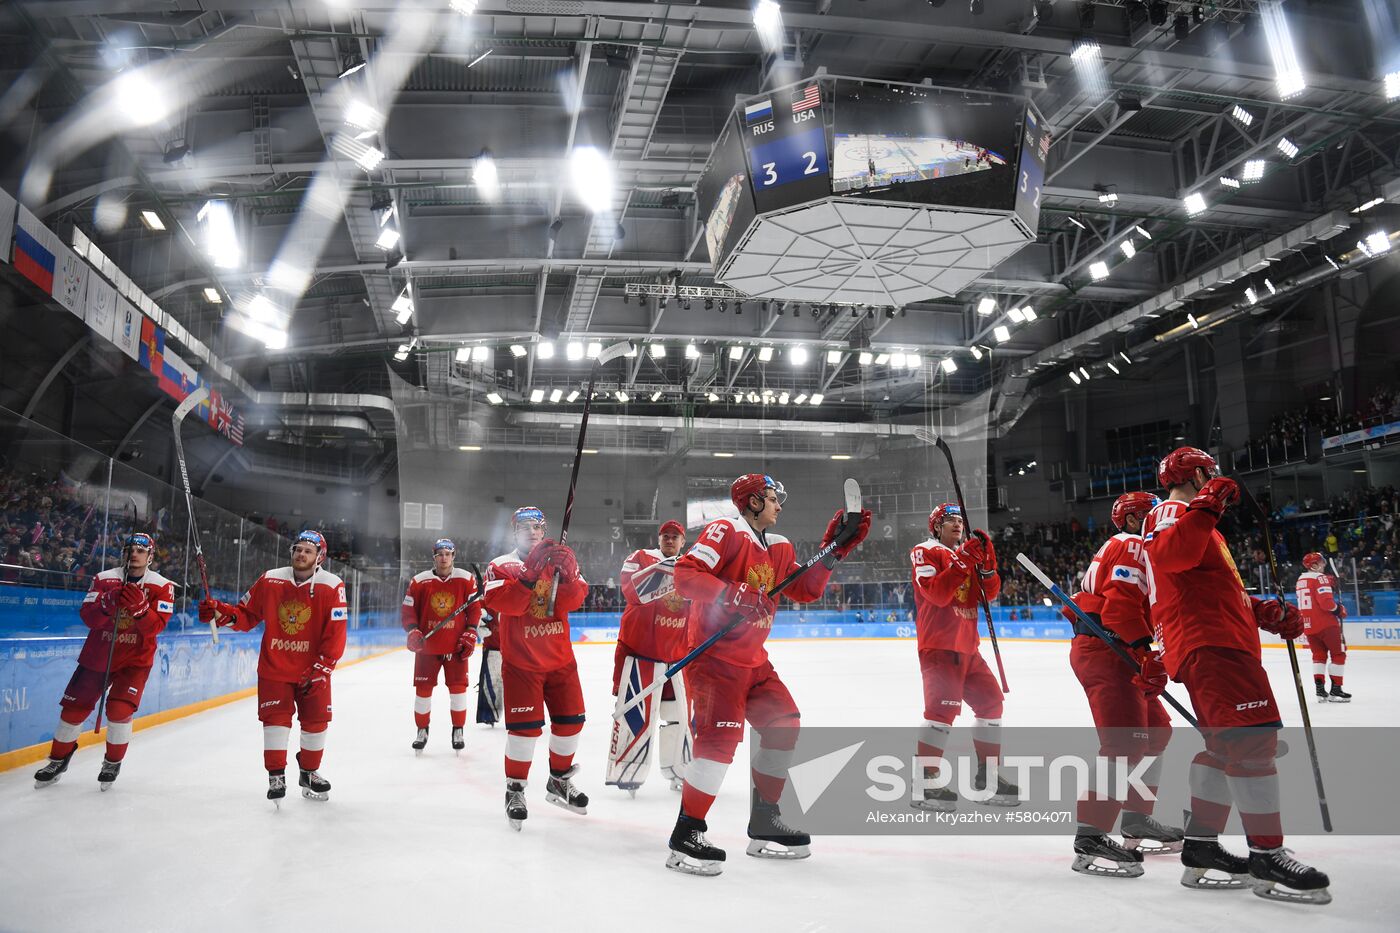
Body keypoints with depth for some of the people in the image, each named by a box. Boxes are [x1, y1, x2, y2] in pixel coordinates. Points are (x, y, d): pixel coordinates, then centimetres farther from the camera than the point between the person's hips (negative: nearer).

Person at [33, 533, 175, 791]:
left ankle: (113, 762, 10)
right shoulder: (104, 579, -1)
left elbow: (156, 627, -16)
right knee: (74, 708, 6)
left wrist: (139, 607, -34)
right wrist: (108, 603, -29)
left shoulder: (162, 586, -7)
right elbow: (88, 617, -10)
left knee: (120, 709, -14)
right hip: (98, 654, 3)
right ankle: (58, 759, 29)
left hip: (135, 660, -2)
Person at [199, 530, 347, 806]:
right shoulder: (270, 581, -4)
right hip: (274, 667, 1)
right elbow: (246, 615, 3)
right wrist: (221, 612, -16)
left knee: (316, 721, 7)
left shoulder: (332, 587, -12)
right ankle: (276, 776, 12)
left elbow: (335, 635, -12)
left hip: (313, 669, 0)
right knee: (276, 719, -3)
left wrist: (321, 670, -15)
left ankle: (309, 773, 28)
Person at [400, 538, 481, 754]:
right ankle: (422, 730, 24)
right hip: (427, 645, 1)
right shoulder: (419, 581, -3)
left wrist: (470, 634, -4)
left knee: (458, 687, 2)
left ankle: (458, 730, 17)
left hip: (456, 645, 0)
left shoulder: (466, 579, -2)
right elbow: (407, 610, 1)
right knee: (423, 688, 6)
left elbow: (474, 608, 2)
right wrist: (413, 631, -13)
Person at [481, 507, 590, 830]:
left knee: (570, 720, 8)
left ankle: (559, 781, 29)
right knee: (525, 727, -8)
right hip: (520, 661, -4)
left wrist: (568, 575, -27)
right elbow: (500, 602, -20)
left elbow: (573, 601, -8)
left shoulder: (560, 561, 5)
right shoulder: (501, 566, -2)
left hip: (560, 659, 4)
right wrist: (530, 573, -30)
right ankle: (515, 789, 12)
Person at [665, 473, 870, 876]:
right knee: (721, 737, -17)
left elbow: (806, 590, 13)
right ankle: (686, 836, -5)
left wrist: (835, 548, 7)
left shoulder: (779, 547, 14)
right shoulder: (726, 531, -12)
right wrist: (729, 593, -31)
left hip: (752, 659, 9)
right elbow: (686, 573, -20)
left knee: (784, 724, 12)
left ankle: (764, 822, 25)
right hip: (713, 656, -9)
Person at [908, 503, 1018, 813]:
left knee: (991, 700, 11)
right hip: (938, 645, -8)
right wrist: (962, 560, -23)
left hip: (967, 646, 8)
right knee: (944, 705, -19)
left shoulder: (970, 553, 18)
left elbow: (990, 592, 8)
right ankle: (925, 779, -13)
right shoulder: (925, 552, -5)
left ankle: (987, 775, 23)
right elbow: (936, 594, -20)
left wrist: (986, 559, -7)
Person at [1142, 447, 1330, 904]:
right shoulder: (1172, 512, -2)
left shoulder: (1197, 520, 30)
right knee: (1253, 738, -14)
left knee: (1226, 744, 12)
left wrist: (1268, 612, 24)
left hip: (1224, 643, 11)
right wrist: (1205, 507, -29)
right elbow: (1169, 555, -26)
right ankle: (1268, 857, -9)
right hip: (1207, 643, -11)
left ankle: (1200, 847, 16)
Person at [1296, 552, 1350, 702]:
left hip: (1308, 625, 7)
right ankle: (1335, 690, 4)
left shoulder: (1300, 580, 13)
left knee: (1319, 655, 14)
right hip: (1325, 624, -7)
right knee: (1339, 654, 5)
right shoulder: (1320, 578, -12)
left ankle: (1320, 689, 7)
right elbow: (1326, 602, -21)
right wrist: (1340, 609, -4)